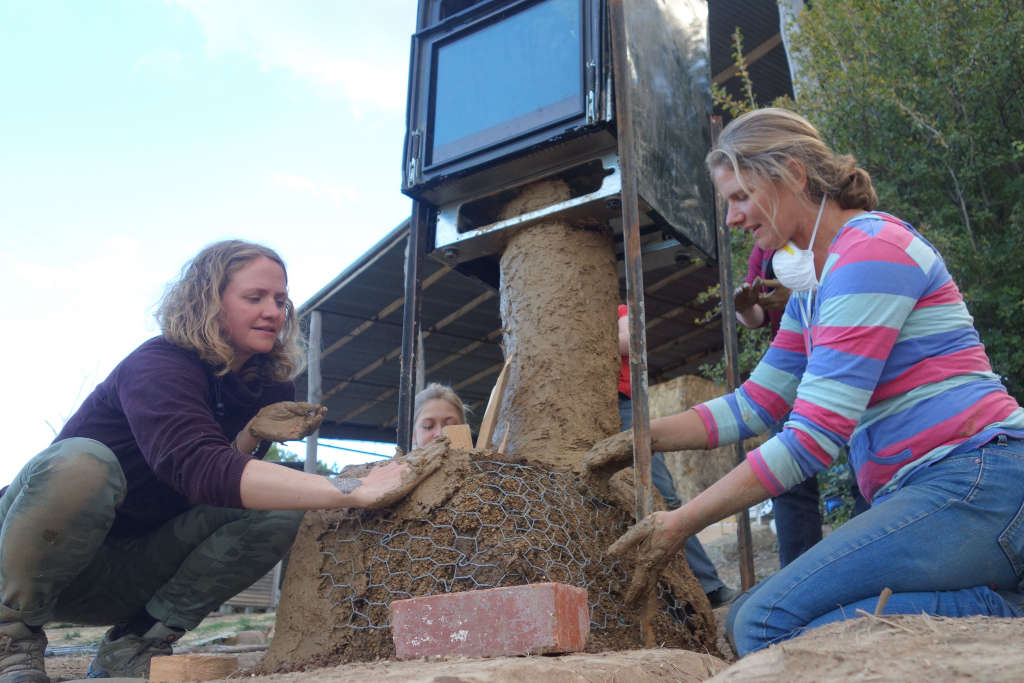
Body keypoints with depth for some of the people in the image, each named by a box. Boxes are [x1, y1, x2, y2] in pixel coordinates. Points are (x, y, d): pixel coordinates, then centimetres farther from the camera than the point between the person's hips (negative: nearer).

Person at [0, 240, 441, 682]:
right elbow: (197, 466, -43)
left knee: (279, 511, -17)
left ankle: (134, 644, -6)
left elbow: (220, 491, 1)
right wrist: (354, 491, -51)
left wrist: (252, 435, -20)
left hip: (135, 570, 5)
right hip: (44, 549, -5)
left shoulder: (268, 388, -2)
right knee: (81, 462, -37)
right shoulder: (157, 365, -23)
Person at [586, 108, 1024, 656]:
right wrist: (646, 436, 12)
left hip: (974, 479, -10)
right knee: (742, 619, 1)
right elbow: (756, 404, 21)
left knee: (767, 627, -21)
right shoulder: (811, 288, 18)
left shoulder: (870, 250, -13)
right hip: (921, 494, 10)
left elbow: (814, 437, -18)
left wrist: (680, 523, -14)